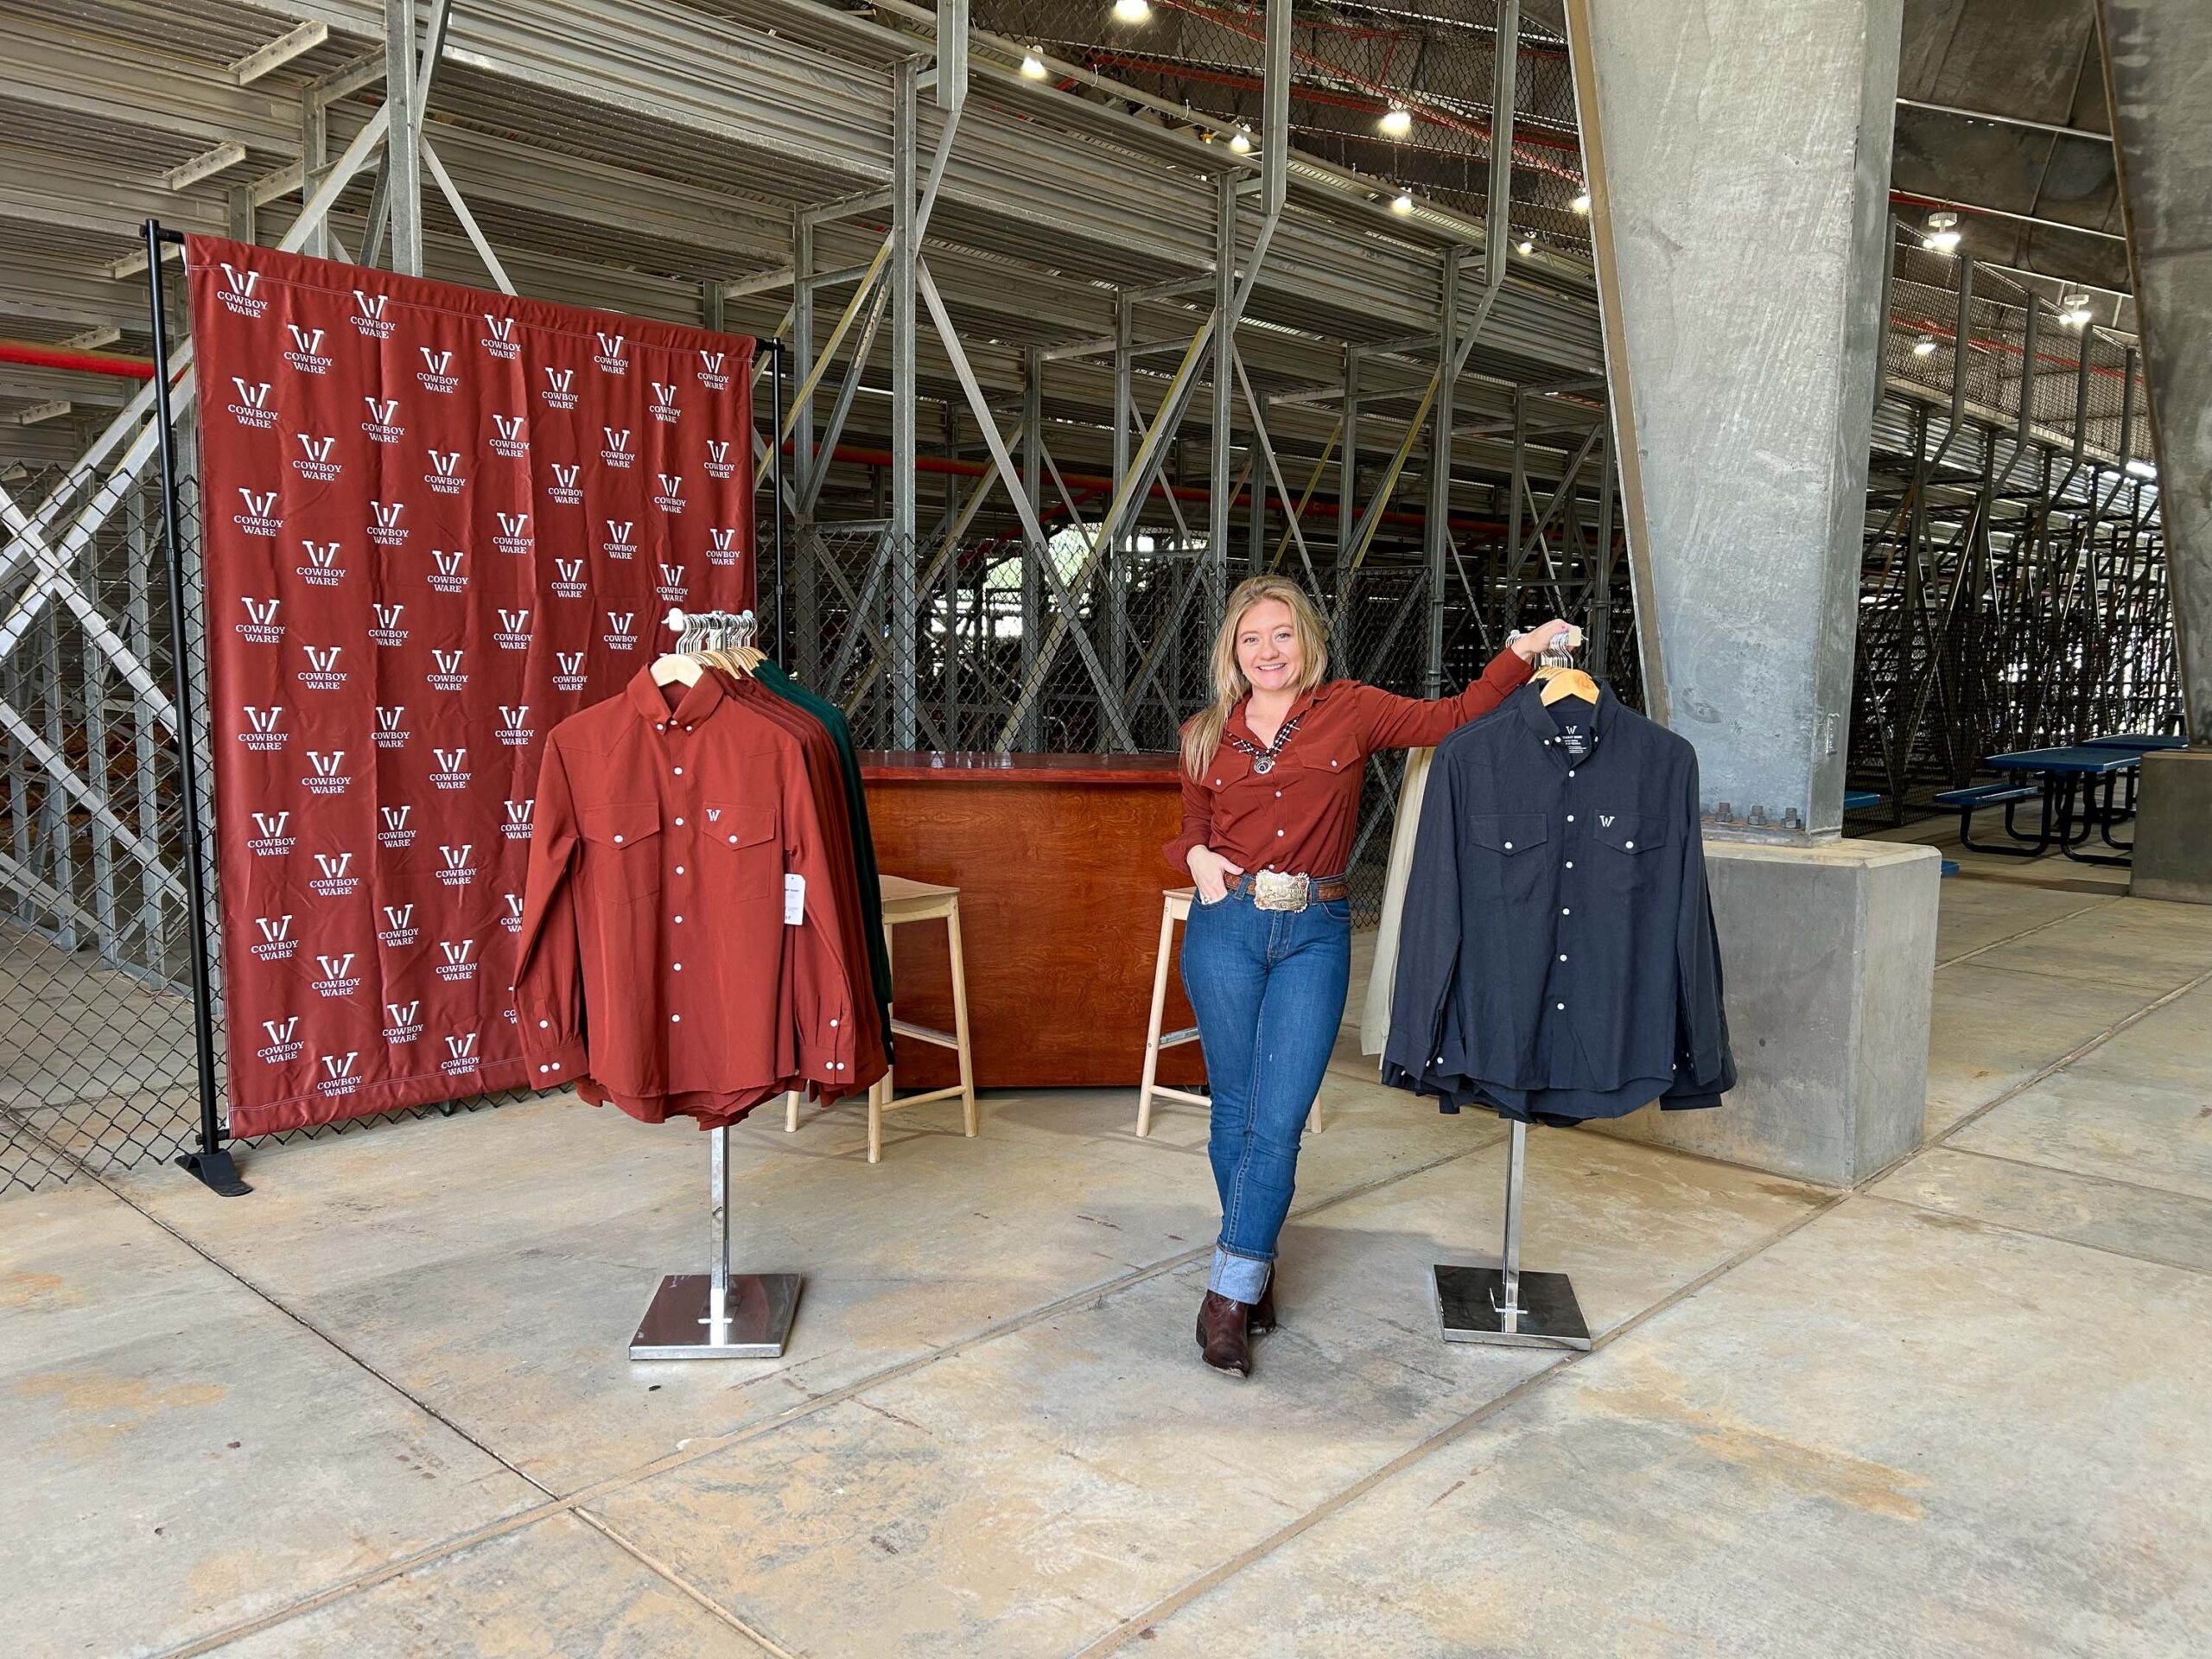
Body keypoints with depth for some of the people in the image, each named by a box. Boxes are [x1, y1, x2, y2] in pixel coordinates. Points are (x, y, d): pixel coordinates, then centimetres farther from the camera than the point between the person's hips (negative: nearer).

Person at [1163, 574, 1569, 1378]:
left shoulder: (1351, 711, 3)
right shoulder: (1207, 736, 8)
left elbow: (1454, 717, 2)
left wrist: (1523, 652, -8)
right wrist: (1196, 857, -3)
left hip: (1314, 934, -1)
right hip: (1226, 927, 2)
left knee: (1278, 1122, -5)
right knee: (1235, 1112, 7)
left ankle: (1229, 1295, 6)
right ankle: (1255, 1273, 26)